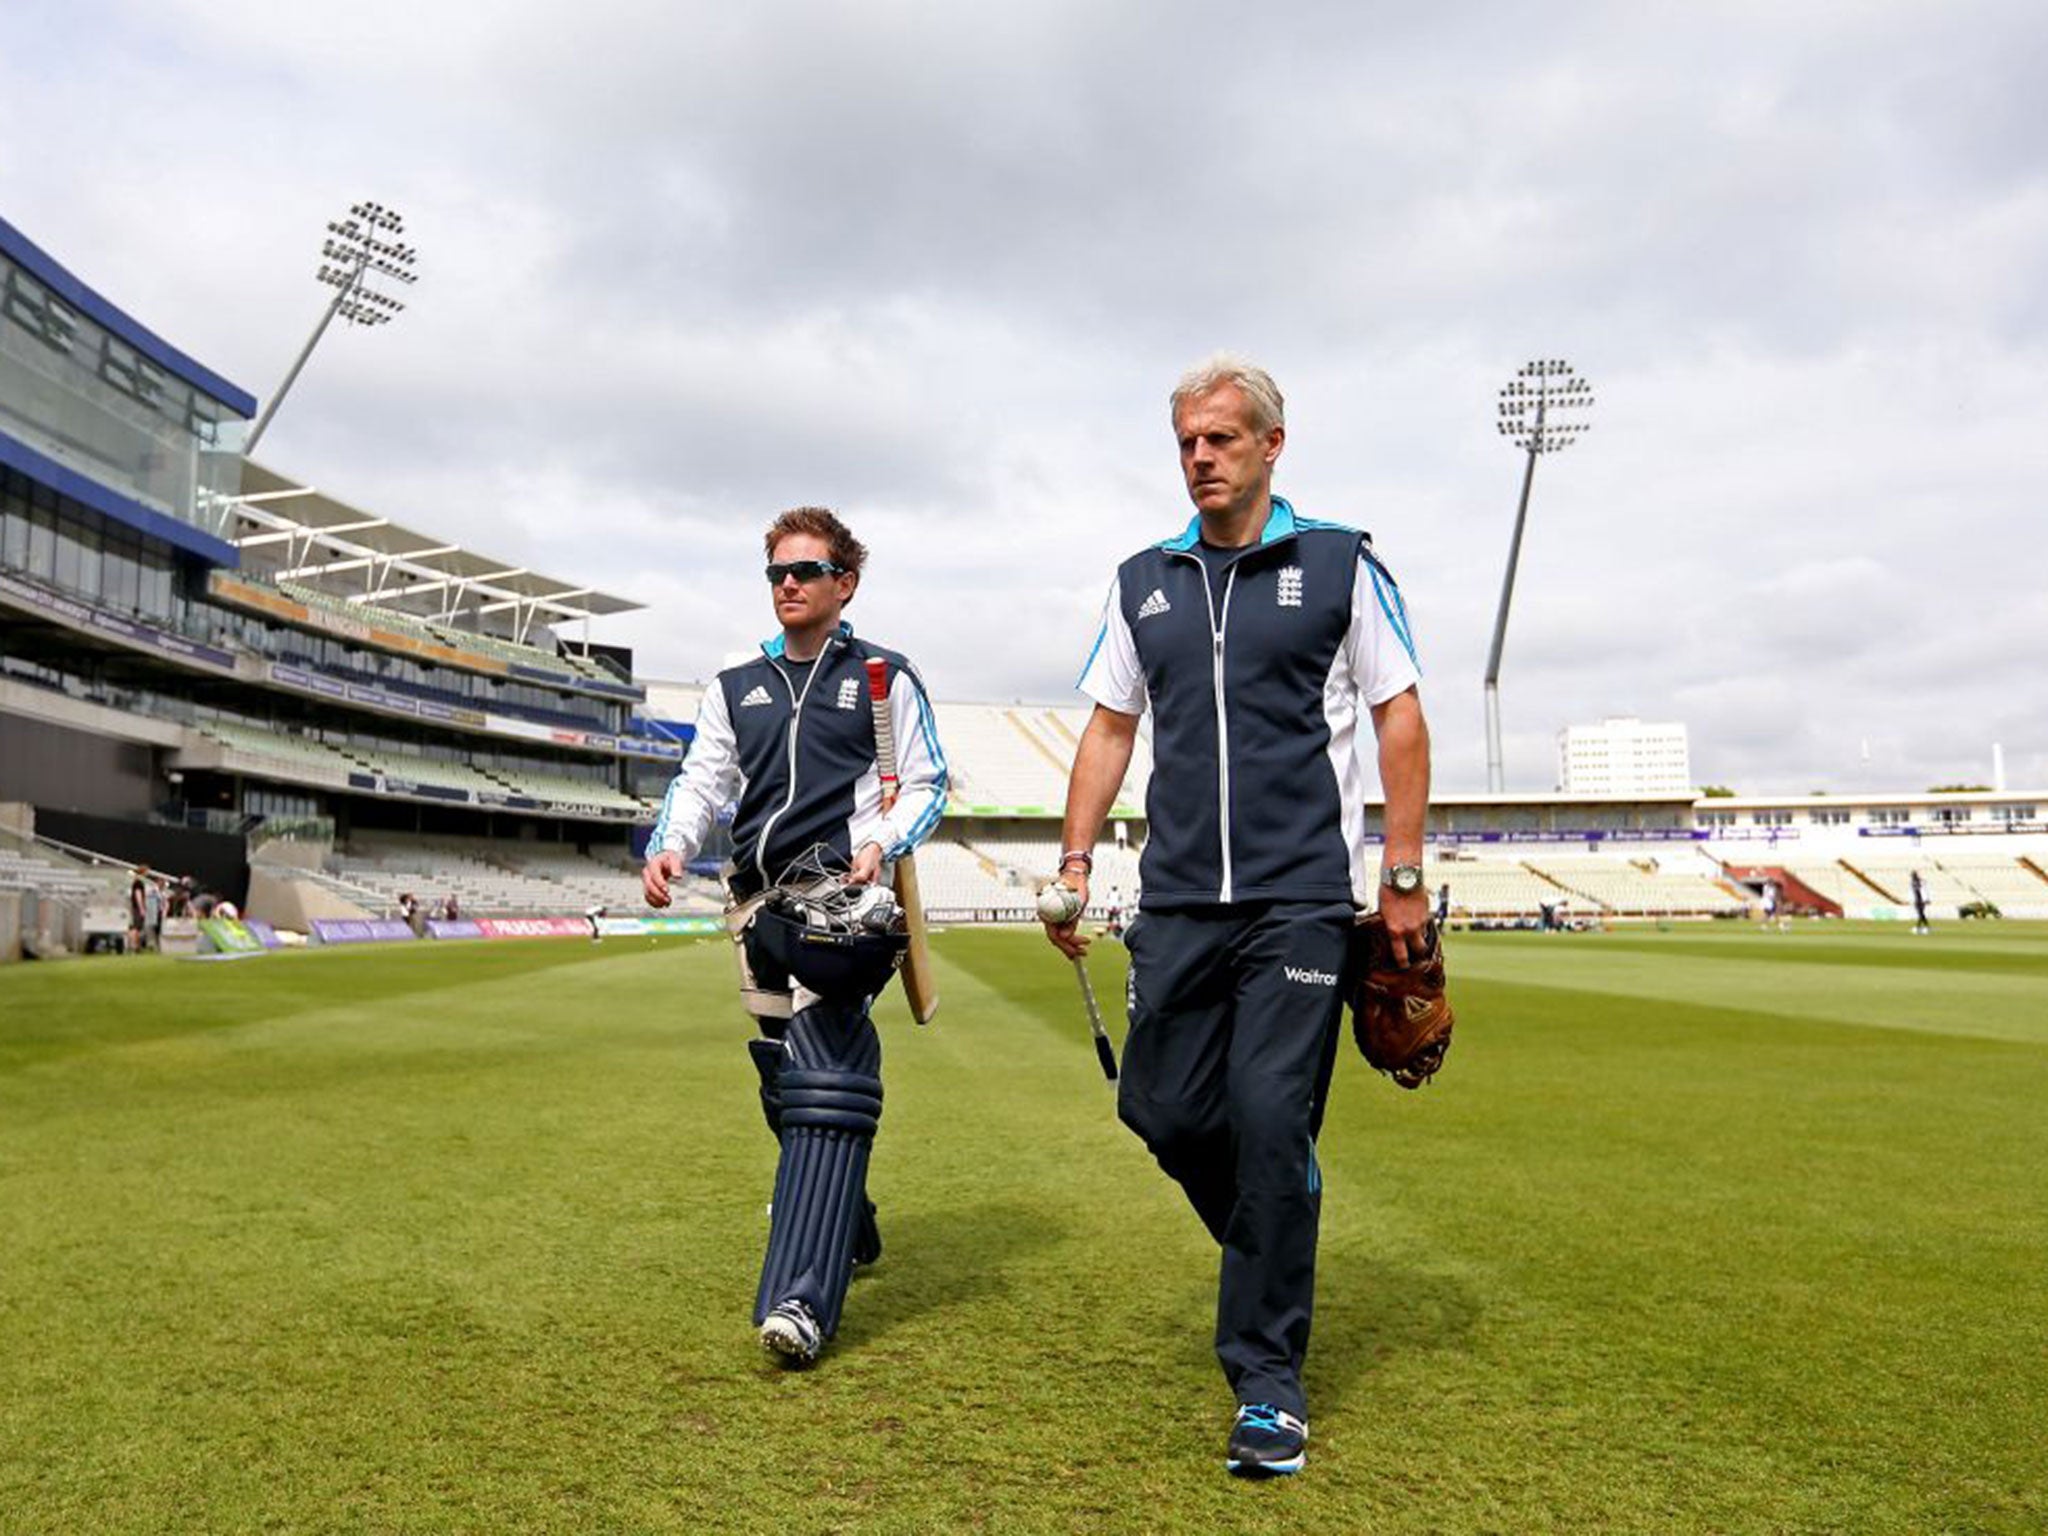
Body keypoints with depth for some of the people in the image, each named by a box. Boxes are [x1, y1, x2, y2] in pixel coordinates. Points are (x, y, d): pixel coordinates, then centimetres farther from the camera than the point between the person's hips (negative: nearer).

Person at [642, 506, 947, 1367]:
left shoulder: (883, 677, 10)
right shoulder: (735, 688, 22)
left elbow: (926, 784, 7)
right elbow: (702, 781, 16)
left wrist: (883, 844, -13)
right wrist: (670, 847, -5)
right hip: (758, 902, 6)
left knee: (826, 1083, -17)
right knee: (785, 1083, 10)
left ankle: (800, 1298, -23)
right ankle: (846, 1231, 30)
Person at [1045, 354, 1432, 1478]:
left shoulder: (1339, 566, 4)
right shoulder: (1143, 583, 13)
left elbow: (1399, 717, 3)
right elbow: (1109, 727, 16)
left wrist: (1404, 875, -3)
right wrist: (1075, 860, 6)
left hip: (1302, 900, -4)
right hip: (1178, 901, 4)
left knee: (1271, 1121, -8)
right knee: (1162, 1109, 4)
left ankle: (1268, 1376, 6)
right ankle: (1275, 1255, 33)